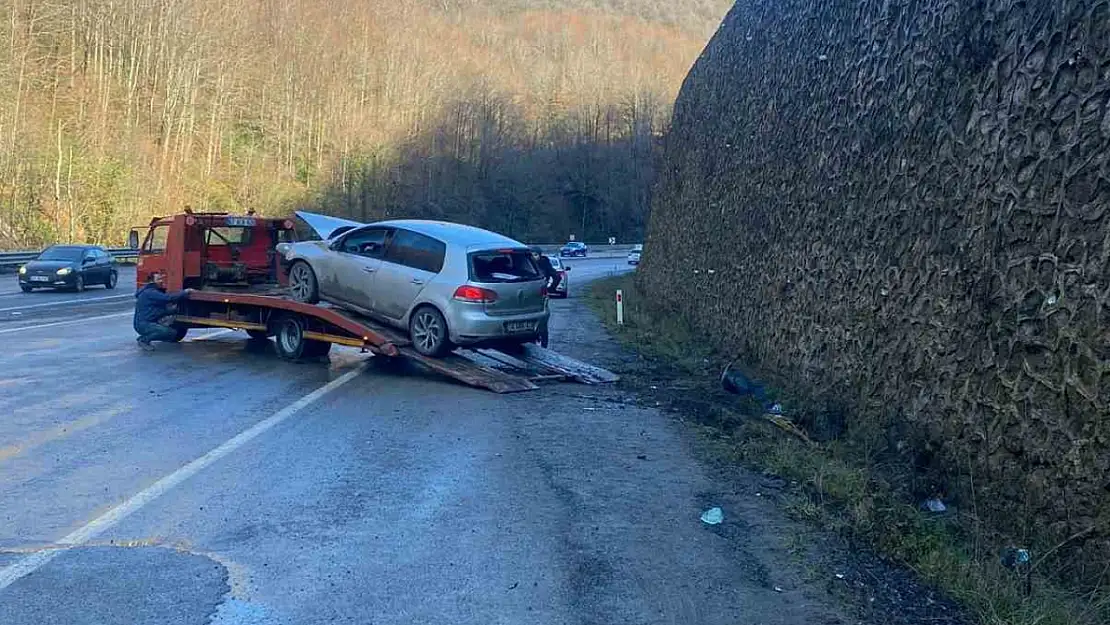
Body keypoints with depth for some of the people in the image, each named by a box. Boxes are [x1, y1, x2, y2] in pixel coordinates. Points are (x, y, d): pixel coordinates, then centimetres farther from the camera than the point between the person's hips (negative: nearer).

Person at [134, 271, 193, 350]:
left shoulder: (155, 292, 17)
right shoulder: (149, 293, -15)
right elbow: (168, 298, -27)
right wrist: (185, 293, -20)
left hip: (151, 323, 10)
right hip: (143, 325, -10)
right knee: (170, 332, -28)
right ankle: (143, 340, -8)